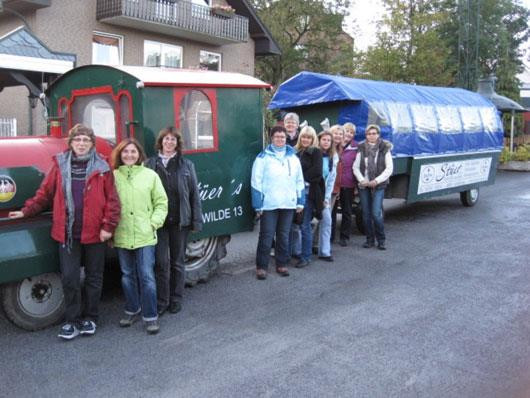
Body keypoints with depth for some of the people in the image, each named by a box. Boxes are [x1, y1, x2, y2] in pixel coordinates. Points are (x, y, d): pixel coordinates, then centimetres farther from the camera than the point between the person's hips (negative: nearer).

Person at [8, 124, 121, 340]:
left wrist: (108, 226, -11)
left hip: (94, 233, -1)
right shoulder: (60, 165, 4)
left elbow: (112, 199, -5)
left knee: (93, 278, 11)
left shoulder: (101, 168, -2)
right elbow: (45, 193, 8)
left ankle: (90, 318, 26)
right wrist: (27, 211, 1)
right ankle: (72, 321, 18)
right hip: (68, 233, 1)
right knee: (69, 278, 3)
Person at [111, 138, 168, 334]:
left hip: (145, 236, -2)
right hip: (122, 236, 2)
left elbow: (161, 203, 4)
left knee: (146, 277, -2)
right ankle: (132, 310, 32)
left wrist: (154, 222, -7)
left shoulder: (150, 175, 1)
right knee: (127, 276, 15)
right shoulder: (114, 177, 3)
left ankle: (150, 316, 10)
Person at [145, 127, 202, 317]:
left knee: (177, 262, 11)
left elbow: (194, 194, 5)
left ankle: (176, 300, 23)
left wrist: (196, 221, 0)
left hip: (180, 221, 1)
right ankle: (161, 301, 13)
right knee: (161, 262, 0)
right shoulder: (150, 164, 3)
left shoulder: (186, 165, 5)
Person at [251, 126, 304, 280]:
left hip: (288, 204, 4)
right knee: (266, 236, 0)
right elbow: (256, 182, -6)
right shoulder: (263, 157, -3)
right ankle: (261, 267, 10)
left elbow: (299, 181, 13)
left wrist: (300, 201, 9)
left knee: (284, 236, 12)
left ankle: (282, 264, 24)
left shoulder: (293, 157, 10)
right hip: (269, 204, -4)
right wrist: (258, 204, -11)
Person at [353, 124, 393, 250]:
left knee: (376, 214, -11)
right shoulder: (362, 149, 5)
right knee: (366, 214, 6)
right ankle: (370, 239, 19)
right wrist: (362, 180, -9)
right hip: (364, 186, 3)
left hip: (378, 186, -3)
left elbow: (389, 169, -2)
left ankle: (381, 240, 5)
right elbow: (355, 167, 5)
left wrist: (377, 180, -11)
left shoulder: (385, 149, 0)